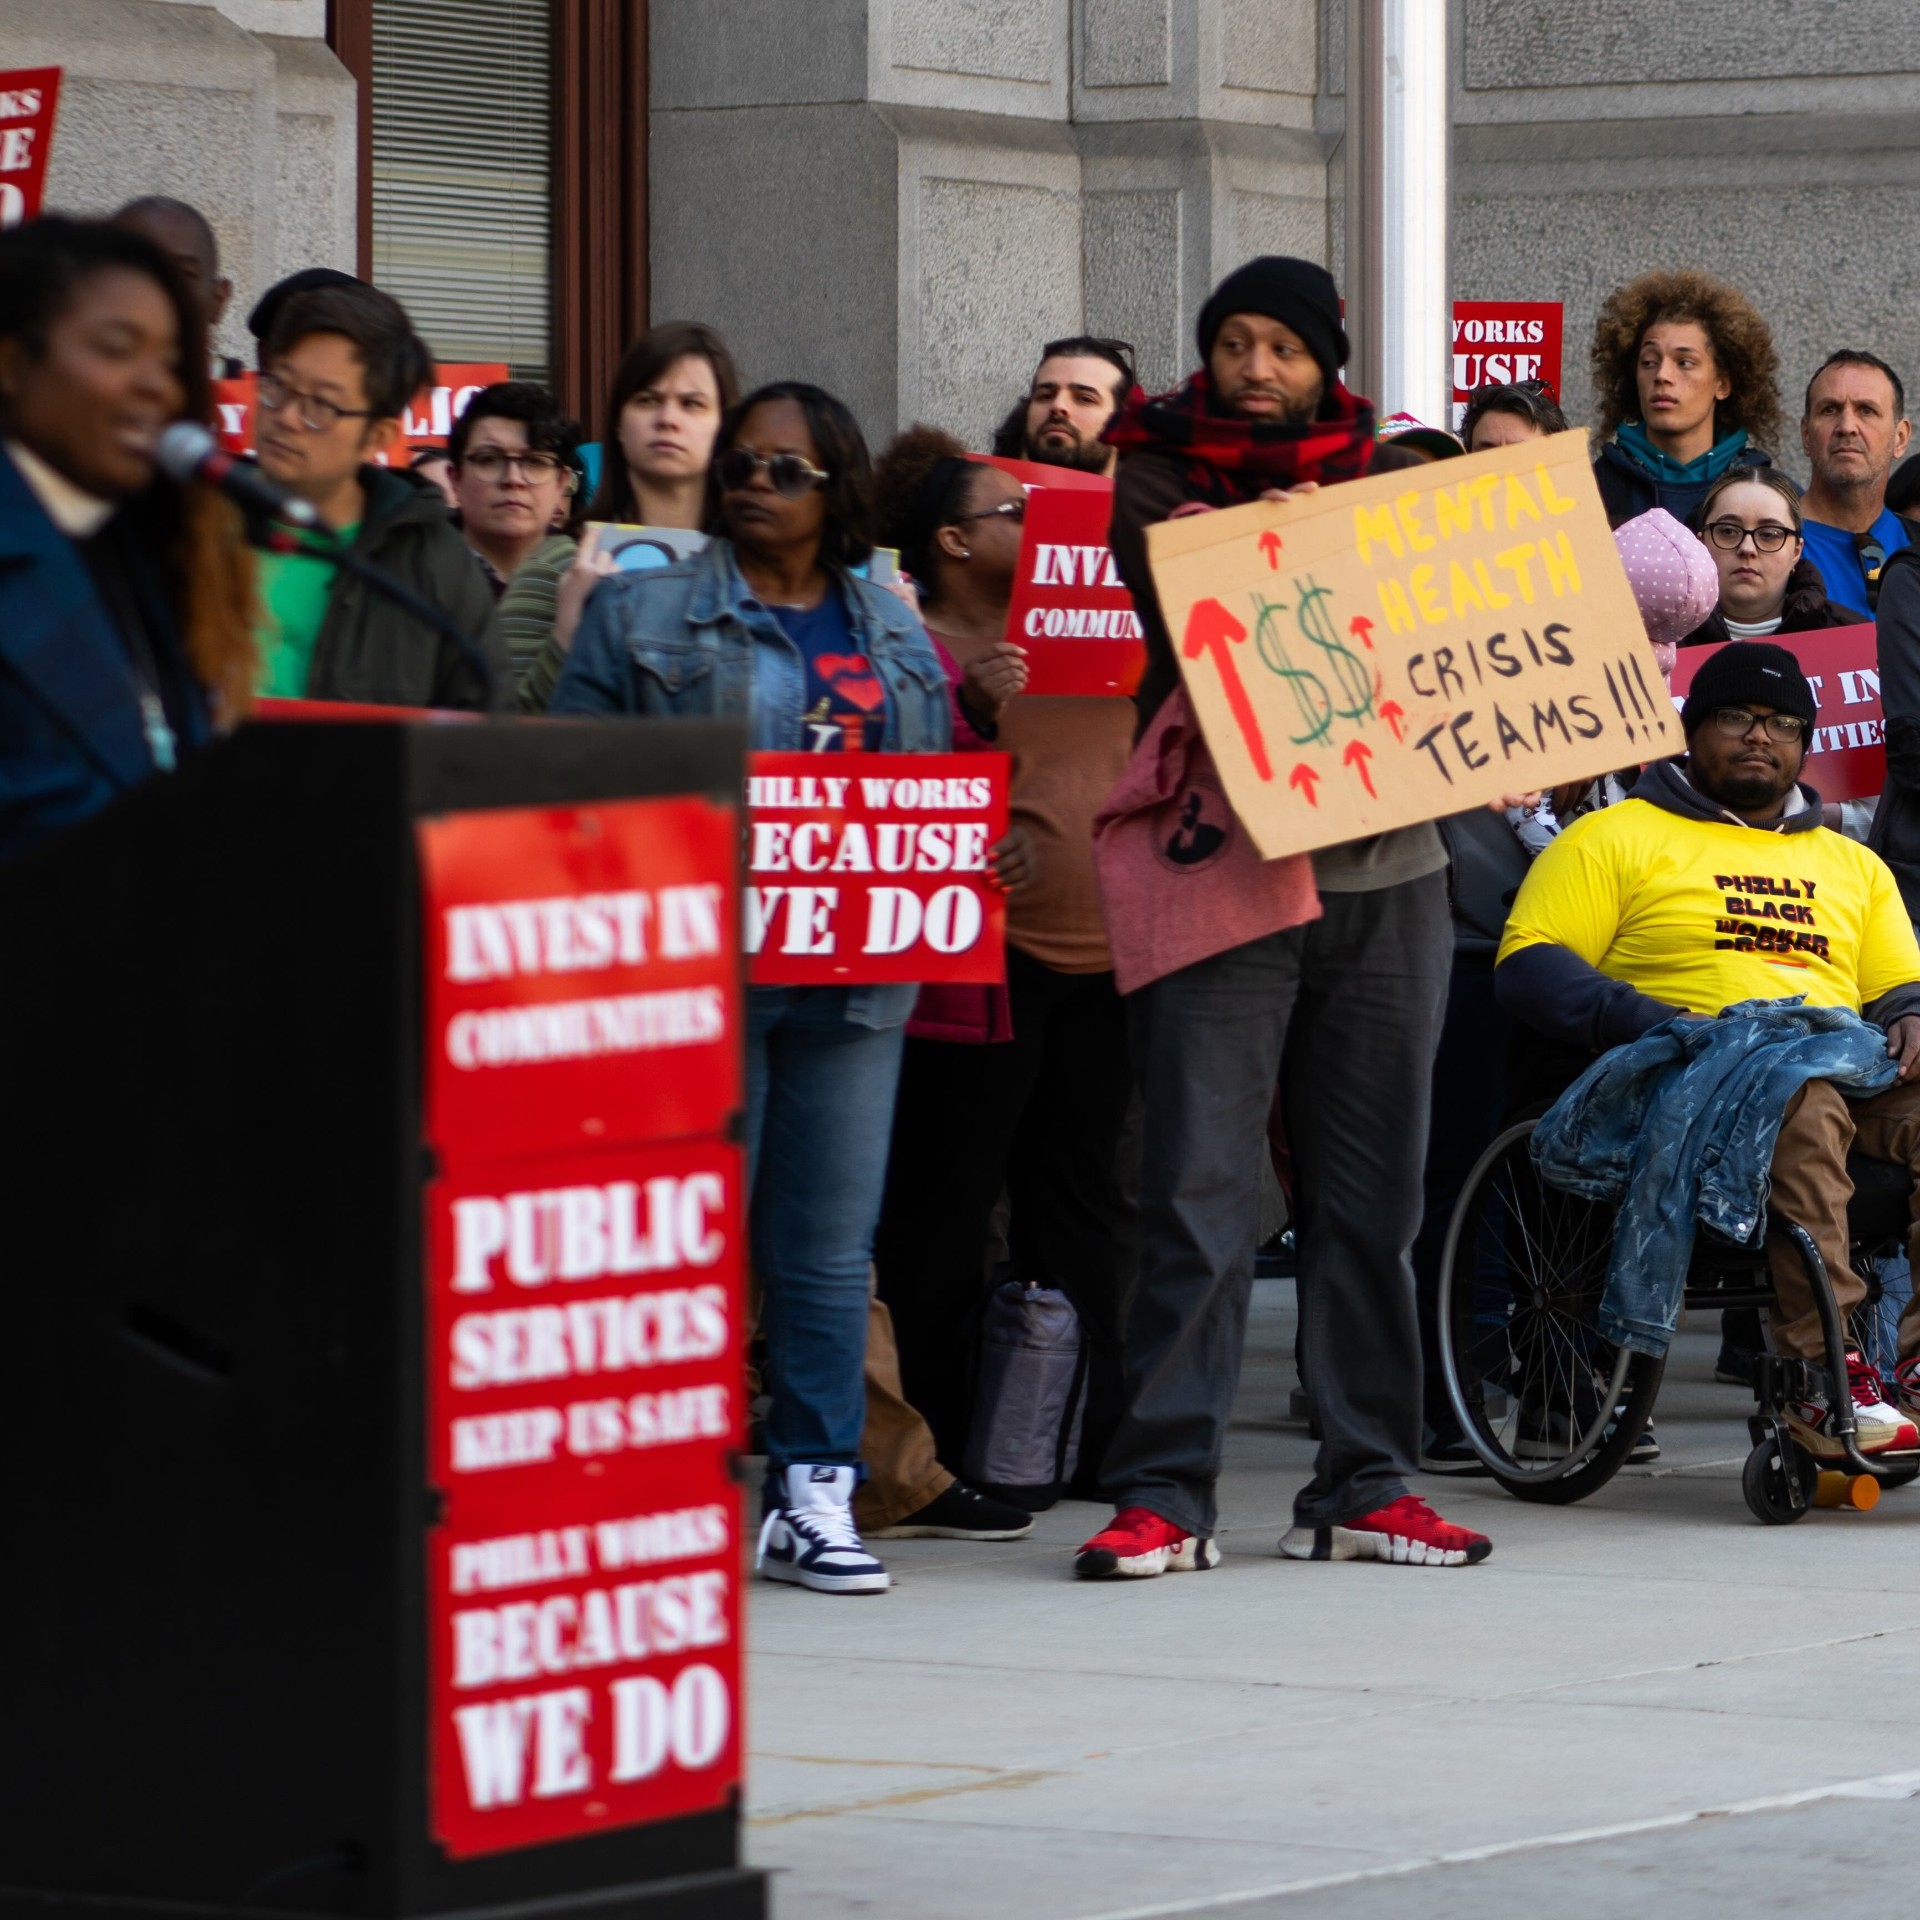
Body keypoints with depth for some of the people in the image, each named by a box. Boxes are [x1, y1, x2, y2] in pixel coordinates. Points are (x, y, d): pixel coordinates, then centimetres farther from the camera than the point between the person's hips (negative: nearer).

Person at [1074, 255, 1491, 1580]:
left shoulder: (1375, 478, 14)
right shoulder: (1161, 479, 4)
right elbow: (1192, 627, -11)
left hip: (1385, 870, 4)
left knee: (1371, 1194, 8)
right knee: (1201, 1191, -7)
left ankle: (1364, 1484, 15)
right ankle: (1165, 1493, -3)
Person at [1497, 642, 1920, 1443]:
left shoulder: (1854, 866, 31)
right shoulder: (1617, 837, 14)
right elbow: (1527, 962, 4)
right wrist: (1651, 1027, -13)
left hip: (1854, 1079, 5)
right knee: (1803, 1110, -39)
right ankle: (1824, 1374, -43)